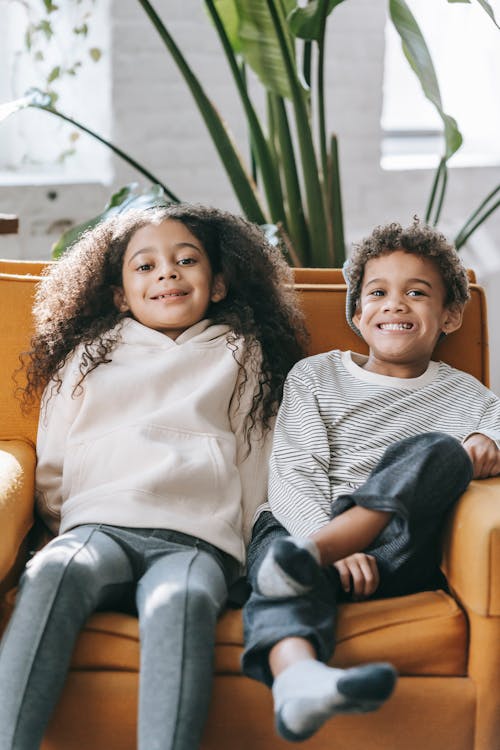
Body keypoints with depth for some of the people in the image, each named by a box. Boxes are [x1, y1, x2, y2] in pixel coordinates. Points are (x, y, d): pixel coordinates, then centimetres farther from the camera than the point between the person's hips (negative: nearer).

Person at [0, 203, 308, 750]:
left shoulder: (242, 357, 23)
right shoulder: (88, 357, 26)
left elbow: (255, 466, 20)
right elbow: (52, 468, 26)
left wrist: (252, 558, 13)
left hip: (197, 540, -1)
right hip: (98, 526, 1)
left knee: (181, 602, -37)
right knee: (52, 573, -35)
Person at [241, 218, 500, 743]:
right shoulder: (314, 376, 17)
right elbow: (293, 476, 3)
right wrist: (336, 554, -17)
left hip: (400, 548, 1)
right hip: (298, 525, 0)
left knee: (438, 450, -24)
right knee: (284, 582, -35)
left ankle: (308, 557, -37)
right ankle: (298, 678, -69)